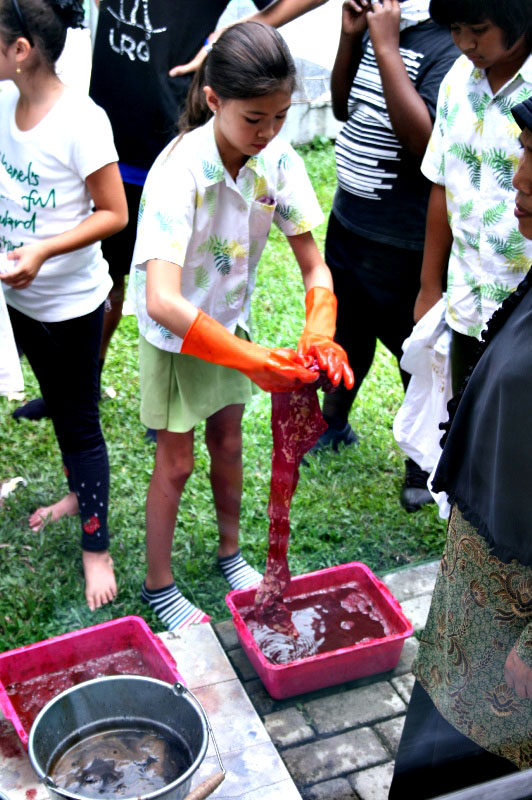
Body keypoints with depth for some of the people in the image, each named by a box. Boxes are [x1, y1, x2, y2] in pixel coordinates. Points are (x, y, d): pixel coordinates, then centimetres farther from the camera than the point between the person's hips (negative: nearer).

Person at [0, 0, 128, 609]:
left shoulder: (80, 121, -23)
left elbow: (114, 214, -19)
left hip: (72, 301, -7)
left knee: (80, 421, 4)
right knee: (56, 405, 24)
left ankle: (96, 548, 17)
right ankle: (79, 493, 46)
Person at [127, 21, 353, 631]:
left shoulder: (278, 159, -16)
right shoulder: (179, 171, -33)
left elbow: (313, 264, -11)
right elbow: (162, 302, -42)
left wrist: (320, 336, -30)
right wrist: (253, 360, -45)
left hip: (231, 322, 5)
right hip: (175, 333, -5)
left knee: (227, 440, 20)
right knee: (176, 461, 8)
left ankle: (230, 552, 43)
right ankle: (158, 586, 29)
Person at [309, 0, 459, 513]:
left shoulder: (449, 46, -19)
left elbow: (423, 142, -29)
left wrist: (386, 46, -26)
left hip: (401, 239, -8)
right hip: (348, 217, 8)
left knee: (412, 346, 8)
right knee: (346, 327, 24)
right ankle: (333, 424, 46)